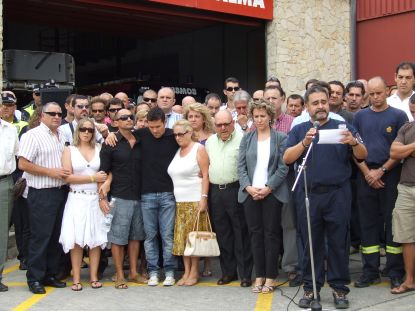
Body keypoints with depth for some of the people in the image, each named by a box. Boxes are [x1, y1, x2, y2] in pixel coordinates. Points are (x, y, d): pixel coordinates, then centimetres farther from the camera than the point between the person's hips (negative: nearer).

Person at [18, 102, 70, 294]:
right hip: (42, 194, -7)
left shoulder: (62, 137, 15)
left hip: (61, 191, 7)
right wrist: (51, 172, -16)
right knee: (40, 237, -3)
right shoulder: (33, 135, -8)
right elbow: (23, 164, -15)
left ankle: (49, 274, 21)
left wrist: (66, 173, 8)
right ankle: (34, 278, 7)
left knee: (56, 236, 10)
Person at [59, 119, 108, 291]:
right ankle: (76, 278, 3)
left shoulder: (100, 149, 9)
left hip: (96, 199, 1)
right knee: (76, 239, -4)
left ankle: (94, 276, 9)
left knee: (96, 238, 0)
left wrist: (105, 186, -12)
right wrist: (93, 178, -6)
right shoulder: (69, 150, 5)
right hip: (77, 199, -1)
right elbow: (67, 177, -4)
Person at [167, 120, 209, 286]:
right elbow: (174, 175, 16)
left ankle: (194, 272, 7)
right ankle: (186, 271, 13)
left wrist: (204, 198, -16)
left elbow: (206, 176, -9)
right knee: (182, 237, 5)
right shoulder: (177, 151, 15)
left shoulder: (199, 149, -3)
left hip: (195, 200, -6)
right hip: (179, 201, 6)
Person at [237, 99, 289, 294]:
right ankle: (259, 275, 13)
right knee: (255, 233, 5)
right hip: (250, 192, 3)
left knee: (271, 233, 1)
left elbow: (283, 167, -4)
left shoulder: (280, 138, 2)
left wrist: (268, 188, -13)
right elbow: (241, 166, 5)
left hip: (272, 192, -3)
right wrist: (248, 187, -9)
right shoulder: (247, 138, 11)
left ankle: (270, 277, 7)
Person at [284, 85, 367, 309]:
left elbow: (362, 156, -2)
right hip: (308, 195, 1)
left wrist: (354, 142, -23)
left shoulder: (343, 127, 7)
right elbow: (287, 158, -4)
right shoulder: (299, 131, 10)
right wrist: (304, 143, -21)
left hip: (338, 194, -1)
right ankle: (311, 288, 17)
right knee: (311, 243, 7)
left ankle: (339, 288, 13)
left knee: (338, 243, 3)